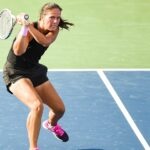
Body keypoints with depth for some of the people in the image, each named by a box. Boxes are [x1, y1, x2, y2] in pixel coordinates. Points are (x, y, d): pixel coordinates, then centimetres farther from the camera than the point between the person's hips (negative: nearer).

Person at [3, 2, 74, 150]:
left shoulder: (54, 30, -9)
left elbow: (45, 41, -34)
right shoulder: (29, 30, -26)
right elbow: (18, 51, -44)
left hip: (35, 71, 7)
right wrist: (24, 28, -55)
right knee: (37, 105, -31)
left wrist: (29, 26, -47)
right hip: (15, 73, -7)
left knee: (60, 109, 11)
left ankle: (51, 124, 49)